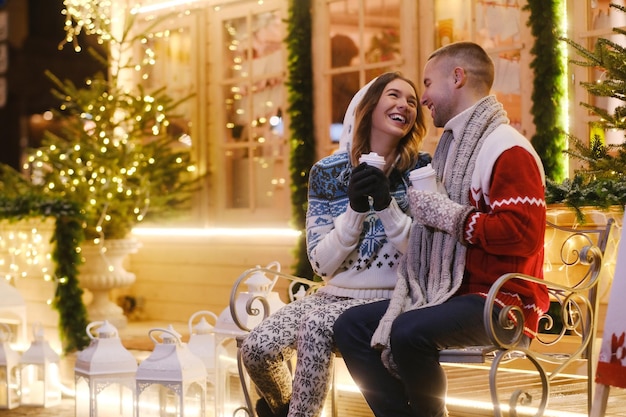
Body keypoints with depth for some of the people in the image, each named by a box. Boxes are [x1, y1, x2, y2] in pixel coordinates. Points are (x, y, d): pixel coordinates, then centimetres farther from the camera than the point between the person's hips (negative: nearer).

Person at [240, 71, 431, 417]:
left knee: (315, 326, -32)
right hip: (336, 295, 3)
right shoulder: (329, 172, 2)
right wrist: (355, 209, -17)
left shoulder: (421, 169, -2)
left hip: (391, 300, -3)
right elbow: (322, 263, -3)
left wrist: (387, 205, -22)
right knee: (257, 348, -19)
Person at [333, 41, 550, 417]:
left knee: (409, 331, -33)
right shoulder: (455, 146, 18)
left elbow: (524, 234, -24)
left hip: (502, 301, -9)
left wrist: (449, 216, -17)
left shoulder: (508, 150, -11)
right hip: (447, 293, 9)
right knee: (351, 325, -1)